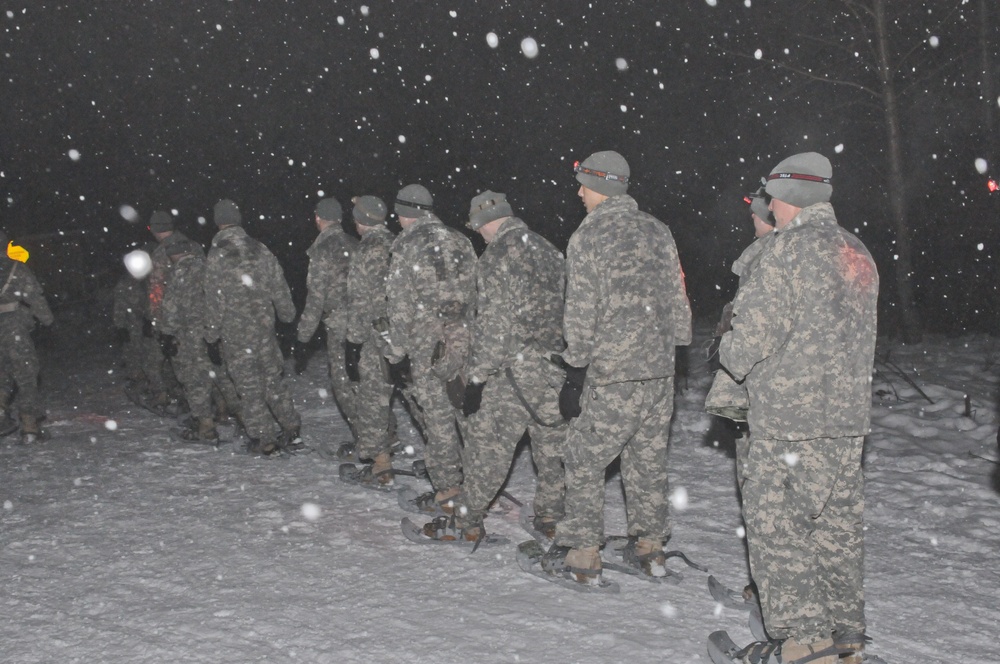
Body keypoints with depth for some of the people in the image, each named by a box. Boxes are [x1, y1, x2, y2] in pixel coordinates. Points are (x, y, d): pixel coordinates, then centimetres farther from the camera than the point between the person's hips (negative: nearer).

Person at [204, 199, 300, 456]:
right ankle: (291, 429, 17)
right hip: (264, 326, 5)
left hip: (235, 331, -4)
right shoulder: (260, 249, 2)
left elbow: (215, 299, -11)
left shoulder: (217, 255, -11)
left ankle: (264, 439, 5)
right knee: (273, 378, 15)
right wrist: (287, 313, 20)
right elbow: (279, 285, 8)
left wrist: (212, 331, -3)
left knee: (248, 384, 3)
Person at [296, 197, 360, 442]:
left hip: (339, 323, -6)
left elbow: (316, 295, -13)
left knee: (342, 379, 2)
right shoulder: (354, 245, 8)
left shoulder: (321, 250, -12)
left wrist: (305, 330, -6)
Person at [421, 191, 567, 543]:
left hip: (515, 369, -7)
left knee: (488, 441, 0)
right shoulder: (548, 250, 13)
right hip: (556, 367, 7)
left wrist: (478, 375, -14)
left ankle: (467, 521, 6)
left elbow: (494, 324, -17)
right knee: (552, 441, 14)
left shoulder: (496, 258, -11)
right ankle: (552, 513, 22)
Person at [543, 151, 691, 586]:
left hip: (612, 373, -6)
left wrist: (576, 366, -3)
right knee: (648, 457, 15)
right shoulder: (657, 230, 9)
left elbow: (582, 312, -10)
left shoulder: (588, 236, -8)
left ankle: (582, 555, 7)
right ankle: (649, 546, 23)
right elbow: (677, 295, 13)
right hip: (661, 367, 6)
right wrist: (676, 343, 22)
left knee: (585, 458, 4)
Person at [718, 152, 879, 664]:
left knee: (776, 525, -2)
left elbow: (758, 328, -16)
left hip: (790, 417, -8)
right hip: (849, 416, 8)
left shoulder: (792, 245, -12)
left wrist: (732, 356, 6)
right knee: (837, 524, 14)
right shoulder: (859, 253, 14)